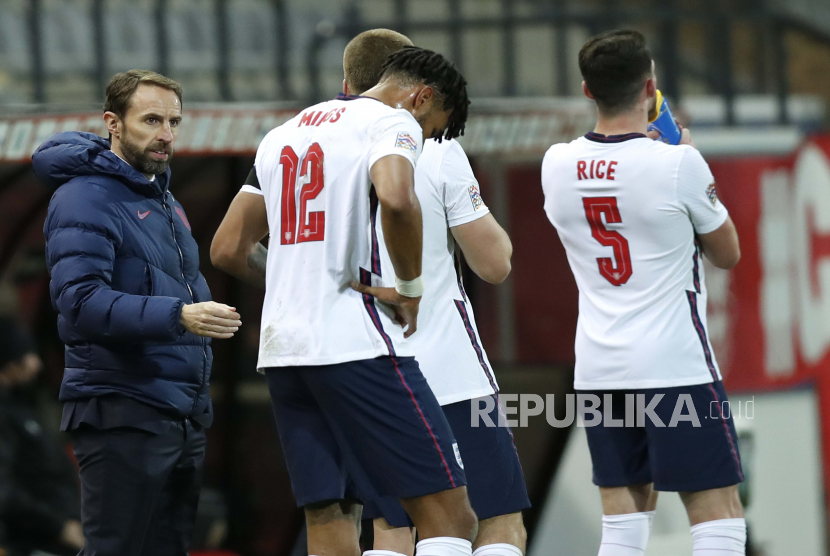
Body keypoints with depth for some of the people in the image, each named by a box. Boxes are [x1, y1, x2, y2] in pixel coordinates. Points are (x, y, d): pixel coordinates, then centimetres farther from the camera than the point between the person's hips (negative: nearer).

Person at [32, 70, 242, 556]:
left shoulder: (166, 201, 19)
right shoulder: (85, 198, -12)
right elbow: (81, 302, -25)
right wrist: (178, 316, -33)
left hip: (184, 418, 9)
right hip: (122, 416, -9)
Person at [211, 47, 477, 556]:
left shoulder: (283, 136, 22)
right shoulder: (394, 122, -2)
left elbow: (228, 251, 23)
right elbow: (397, 200, -25)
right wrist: (411, 286, -10)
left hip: (282, 347, 8)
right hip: (358, 342, -8)